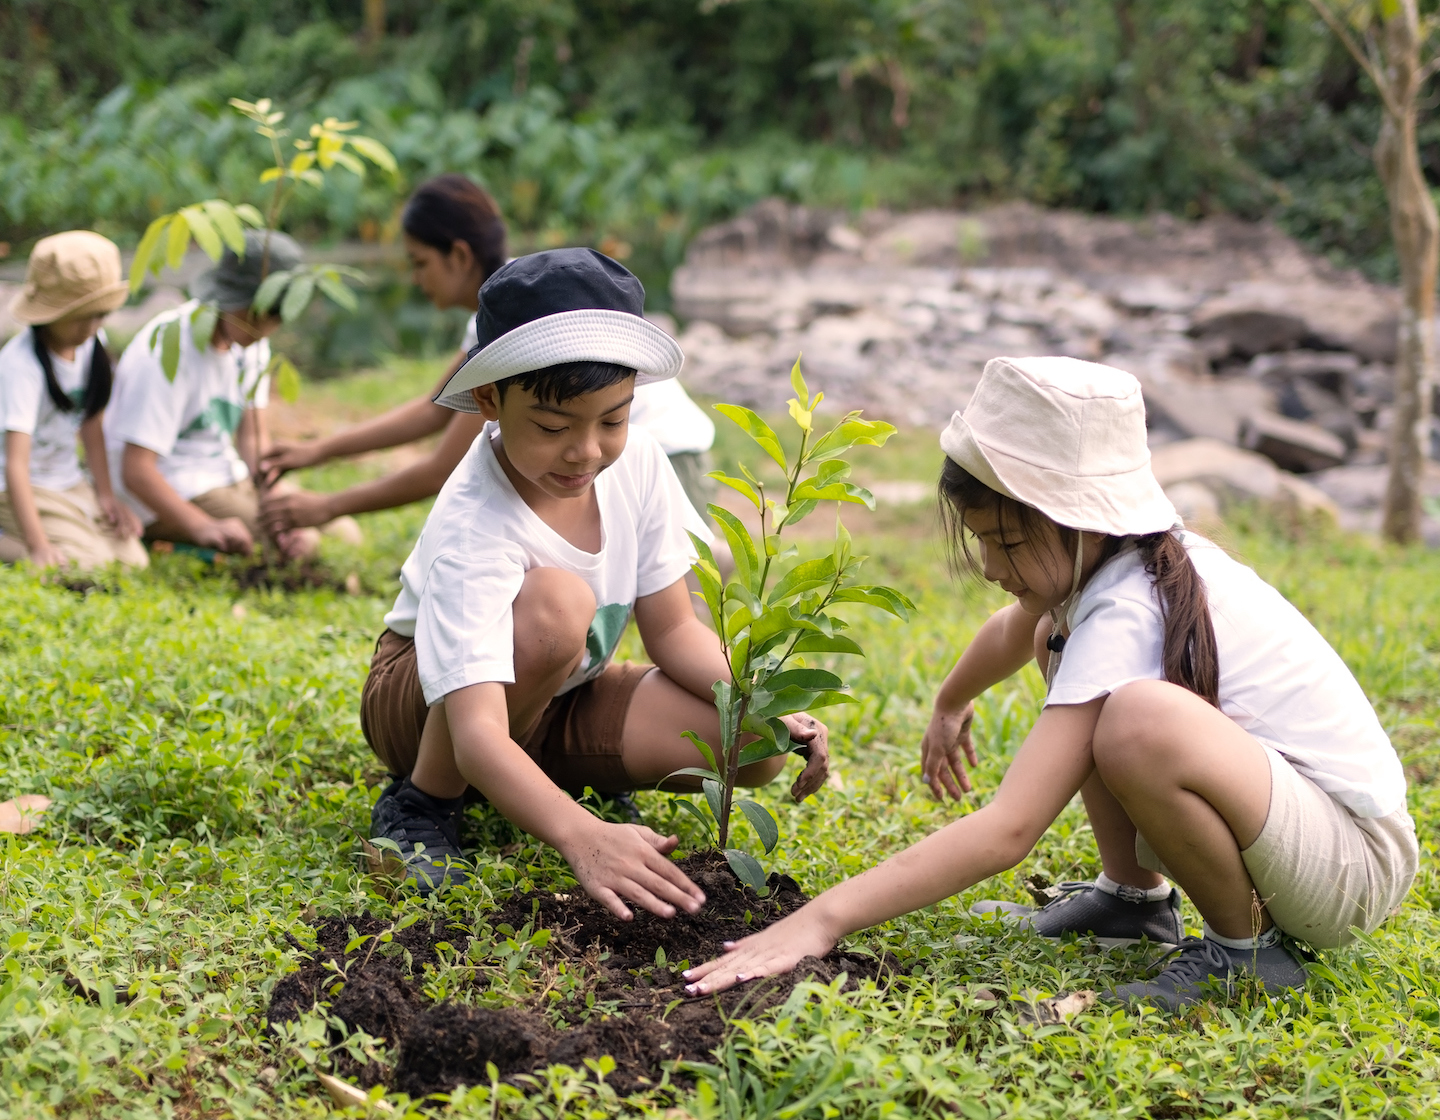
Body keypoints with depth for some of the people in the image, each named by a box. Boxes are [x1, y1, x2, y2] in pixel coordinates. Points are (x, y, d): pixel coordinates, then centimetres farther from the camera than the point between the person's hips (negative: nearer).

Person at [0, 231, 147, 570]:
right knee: (93, 566, -24)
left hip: (69, 483, 8)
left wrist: (105, 493, 2)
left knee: (133, 560, -7)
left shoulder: (92, 342, -3)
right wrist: (37, 546, -40)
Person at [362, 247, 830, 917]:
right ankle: (421, 803, -16)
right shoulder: (471, 531, -35)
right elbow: (478, 732, -45)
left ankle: (541, 780, 5)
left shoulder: (636, 466, -15)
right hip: (427, 703, -6)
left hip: (559, 697, 6)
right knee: (555, 601, -38)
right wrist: (582, 838, -61)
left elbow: (672, 629, -6)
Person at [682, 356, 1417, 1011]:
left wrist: (825, 917, -34)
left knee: (1135, 720, -38)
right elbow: (1016, 630, 28)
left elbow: (1008, 829, -33)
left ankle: (1247, 950, -14)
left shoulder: (1124, 616, -26)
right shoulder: (1106, 557, 2)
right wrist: (950, 706, 45)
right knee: (1055, 638, 13)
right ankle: (1134, 895, 13)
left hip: (1357, 860, -10)